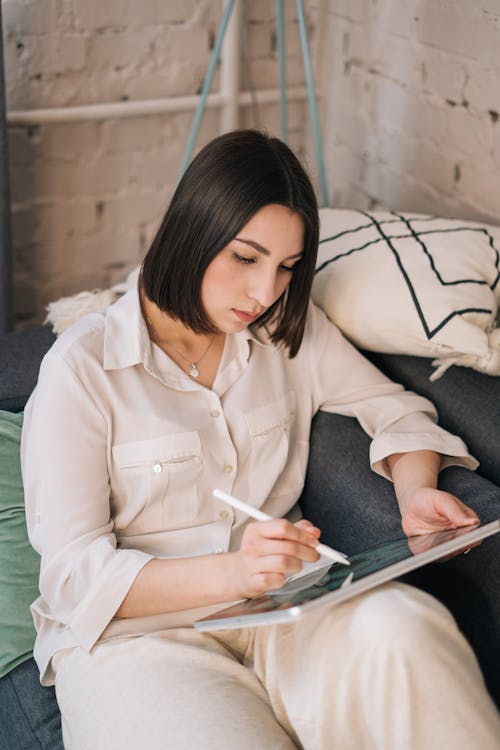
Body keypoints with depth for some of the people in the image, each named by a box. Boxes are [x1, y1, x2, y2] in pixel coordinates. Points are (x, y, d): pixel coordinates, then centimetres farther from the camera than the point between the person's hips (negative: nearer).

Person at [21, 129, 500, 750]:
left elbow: (394, 408, 19)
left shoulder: (289, 331, 8)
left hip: (279, 606, 4)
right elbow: (73, 573, -11)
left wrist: (416, 492, -5)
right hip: (136, 631, -4)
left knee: (405, 623, -28)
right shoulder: (83, 367, -7)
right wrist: (231, 572, -26)